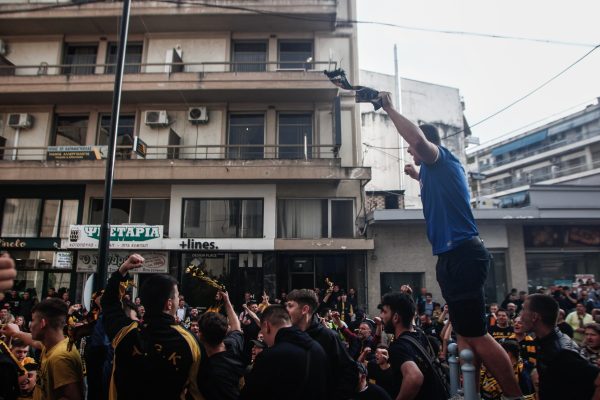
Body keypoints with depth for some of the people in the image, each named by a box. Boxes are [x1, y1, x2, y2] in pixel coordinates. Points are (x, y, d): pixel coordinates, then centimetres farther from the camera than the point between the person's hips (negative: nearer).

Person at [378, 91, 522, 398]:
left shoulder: (442, 158, -6)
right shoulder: (436, 169, 20)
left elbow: (419, 139, -29)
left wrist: (389, 109, -17)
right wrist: (418, 177, 39)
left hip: (462, 255, -11)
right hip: (453, 255, 11)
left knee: (474, 333, -6)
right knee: (464, 333, 13)